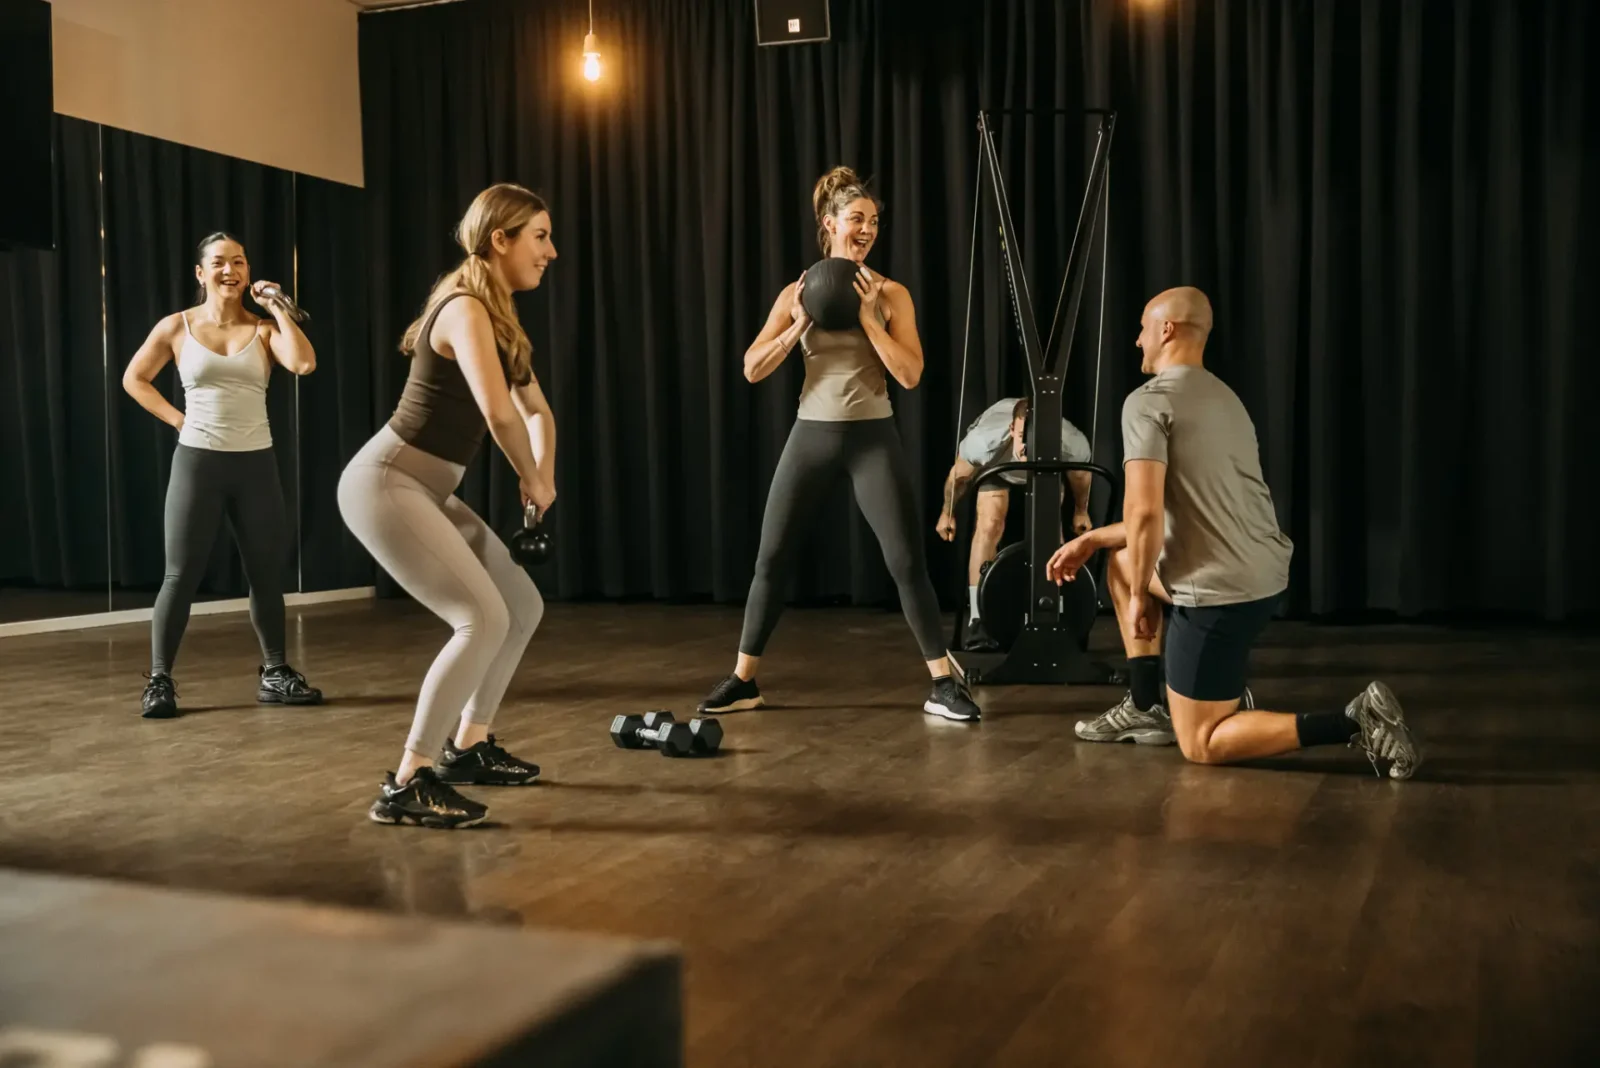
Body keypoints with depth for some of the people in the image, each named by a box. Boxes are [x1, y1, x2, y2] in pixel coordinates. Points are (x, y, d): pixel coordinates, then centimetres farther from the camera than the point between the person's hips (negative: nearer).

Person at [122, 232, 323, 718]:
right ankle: (159, 680, 6)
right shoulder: (177, 327, 1)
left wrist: (276, 306, -10)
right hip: (198, 460, -1)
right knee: (182, 574, -2)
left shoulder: (263, 328, 2)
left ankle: (275, 673, 19)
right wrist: (178, 419, 1)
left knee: (267, 572, 7)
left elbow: (304, 364, -18)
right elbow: (134, 378, 12)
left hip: (256, 463, 2)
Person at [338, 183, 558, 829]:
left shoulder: (497, 314, 14)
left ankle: (468, 748, 25)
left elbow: (536, 410, 24)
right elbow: (498, 413, -30)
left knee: (523, 605, 13)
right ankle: (406, 785, -14)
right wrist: (533, 483, -13)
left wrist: (543, 481, 10)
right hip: (385, 484, -10)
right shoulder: (466, 307, -17)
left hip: (425, 489, 10)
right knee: (483, 619, -18)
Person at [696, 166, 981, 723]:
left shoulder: (891, 294, -1)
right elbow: (752, 369, -2)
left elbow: (910, 375, -11)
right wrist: (799, 325, -13)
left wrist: (869, 319, -16)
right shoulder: (798, 293, 4)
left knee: (907, 562, -6)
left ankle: (943, 685, 2)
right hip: (812, 434, 2)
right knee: (771, 558, 5)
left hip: (872, 437, -2)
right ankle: (742, 681, 18)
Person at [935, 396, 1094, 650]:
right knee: (990, 525, -17)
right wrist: (947, 512, -4)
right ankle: (977, 621, -15)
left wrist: (1081, 511, 4)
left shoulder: (1073, 447, -42)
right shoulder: (984, 442, -46)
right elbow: (959, 475, -20)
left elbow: (1081, 475, -14)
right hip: (996, 461, -1)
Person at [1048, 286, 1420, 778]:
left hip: (1219, 591, -9)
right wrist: (1091, 539, 25)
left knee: (1201, 745, 3)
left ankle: (1354, 722, -10)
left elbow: (1144, 513, -21)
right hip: (1264, 575, 9)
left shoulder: (1148, 401, -11)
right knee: (1122, 561, 29)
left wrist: (1140, 597, -7)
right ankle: (1147, 707, 26)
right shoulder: (1224, 398, 18)